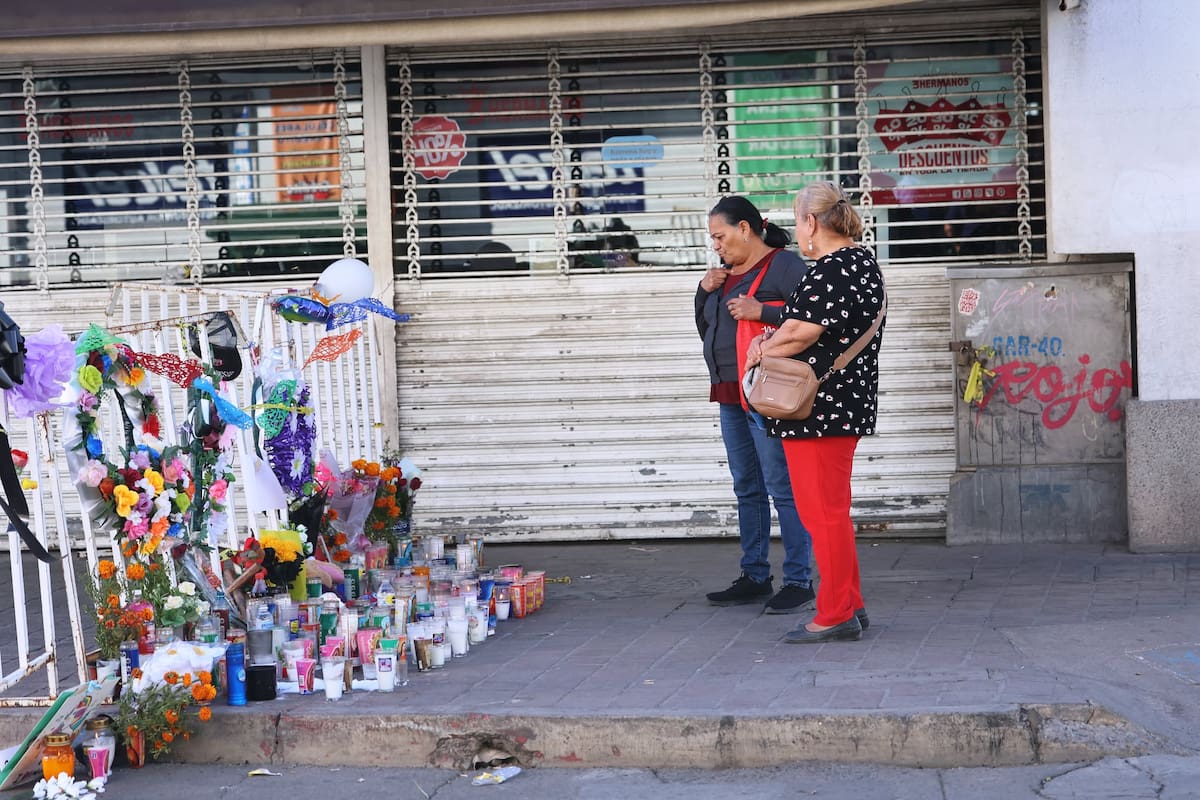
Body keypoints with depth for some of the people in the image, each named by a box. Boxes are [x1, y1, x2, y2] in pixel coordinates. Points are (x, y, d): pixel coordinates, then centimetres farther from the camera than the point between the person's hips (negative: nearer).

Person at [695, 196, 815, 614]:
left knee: (783, 488, -8)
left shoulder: (784, 265, -7)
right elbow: (706, 329, 24)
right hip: (731, 397, 9)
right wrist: (704, 292, 8)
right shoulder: (730, 273, 18)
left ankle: (799, 582, -4)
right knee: (747, 489, 13)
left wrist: (761, 311, -20)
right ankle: (755, 577, 20)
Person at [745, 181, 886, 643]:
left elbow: (800, 333, -22)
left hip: (819, 409, -10)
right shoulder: (863, 262, 15)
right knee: (833, 509, 18)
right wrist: (774, 341, 4)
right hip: (849, 402, 10)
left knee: (823, 511, -3)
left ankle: (836, 616, 4)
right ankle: (849, 606, 26)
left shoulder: (830, 271, -18)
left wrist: (762, 351, -3)